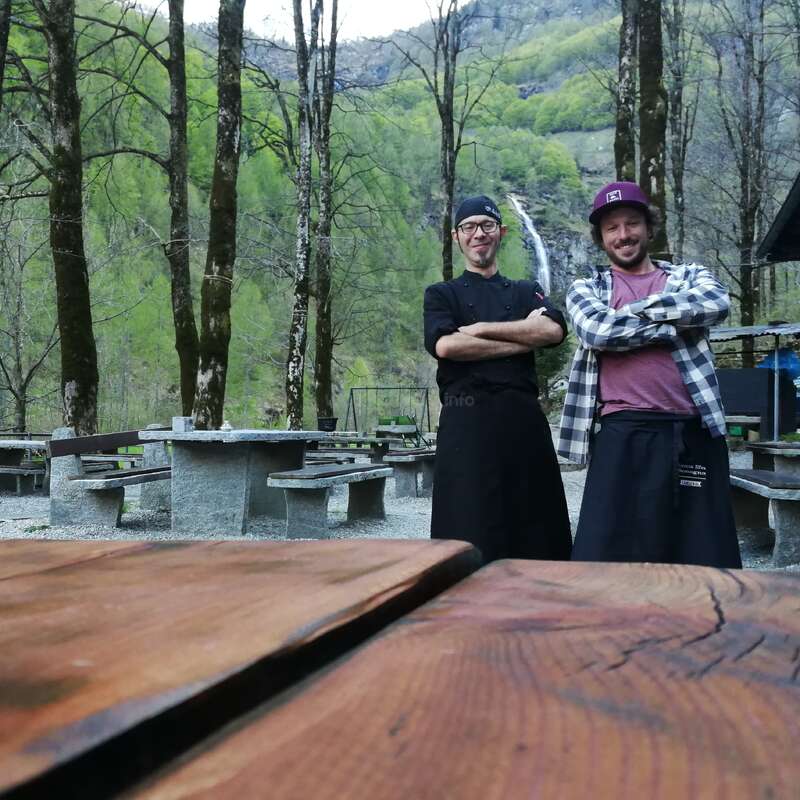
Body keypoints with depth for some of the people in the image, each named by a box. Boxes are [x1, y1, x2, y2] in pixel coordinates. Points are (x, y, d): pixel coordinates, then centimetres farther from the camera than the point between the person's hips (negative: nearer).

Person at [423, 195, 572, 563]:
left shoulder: (527, 292, 19)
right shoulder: (442, 294, 13)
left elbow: (553, 330, -3)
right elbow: (445, 346, -9)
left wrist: (480, 329, -6)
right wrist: (524, 337, -6)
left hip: (524, 420, 3)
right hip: (467, 423, -3)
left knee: (536, 535, 2)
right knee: (472, 538, -4)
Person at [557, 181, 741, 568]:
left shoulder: (689, 275, 18)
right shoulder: (586, 289, 14)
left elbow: (716, 304, -6)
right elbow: (596, 330, -8)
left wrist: (634, 309, -5)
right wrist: (671, 326, -3)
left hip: (695, 433, 2)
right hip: (625, 436, -1)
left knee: (705, 558, 5)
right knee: (608, 557, -6)